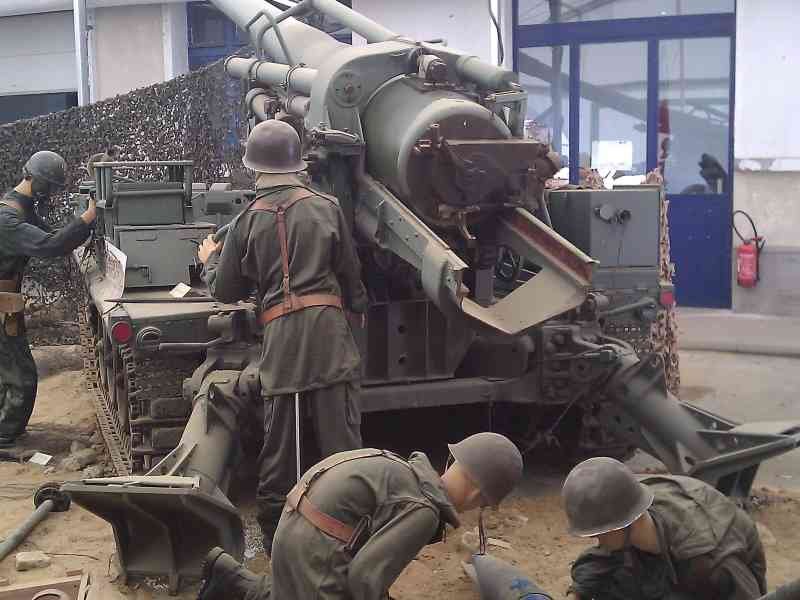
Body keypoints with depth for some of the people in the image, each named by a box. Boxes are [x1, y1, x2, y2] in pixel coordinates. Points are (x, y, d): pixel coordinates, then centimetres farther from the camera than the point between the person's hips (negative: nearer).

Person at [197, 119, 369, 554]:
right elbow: (351, 274, 11)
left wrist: (208, 260, 32)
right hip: (328, 323, -1)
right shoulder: (326, 206, 5)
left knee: (277, 441, 9)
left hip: (278, 332, 1)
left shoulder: (248, 219, 6)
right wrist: (359, 310, 30)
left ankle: (274, 530, 19)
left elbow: (224, 291, 12)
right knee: (340, 433, 2)